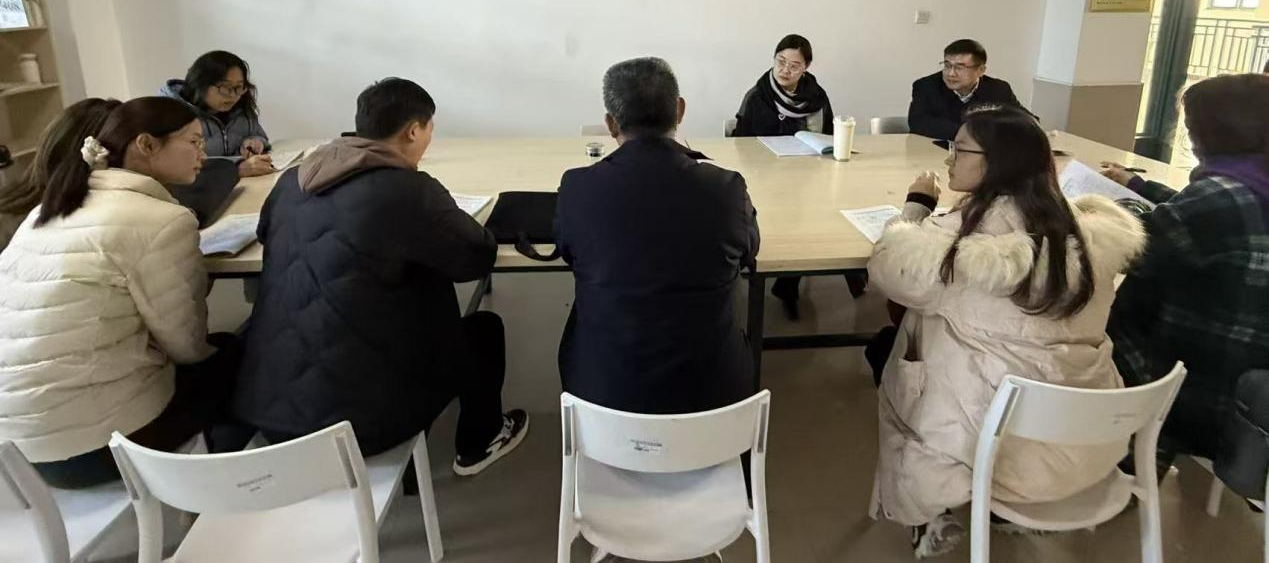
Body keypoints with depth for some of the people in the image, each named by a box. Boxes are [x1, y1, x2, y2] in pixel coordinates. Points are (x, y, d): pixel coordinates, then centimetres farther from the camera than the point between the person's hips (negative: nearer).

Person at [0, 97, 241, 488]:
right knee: (233, 356, 16)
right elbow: (187, 346, -7)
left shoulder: (50, 209, 11)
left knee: (215, 354, 24)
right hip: (93, 442, -8)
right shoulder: (162, 220, -14)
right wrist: (219, 349, 13)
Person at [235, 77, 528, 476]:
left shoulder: (292, 181, 5)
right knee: (483, 328, 17)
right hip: (349, 416, -7)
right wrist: (435, 220, 17)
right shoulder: (409, 189, -15)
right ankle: (478, 445, 38)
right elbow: (480, 256, -3)